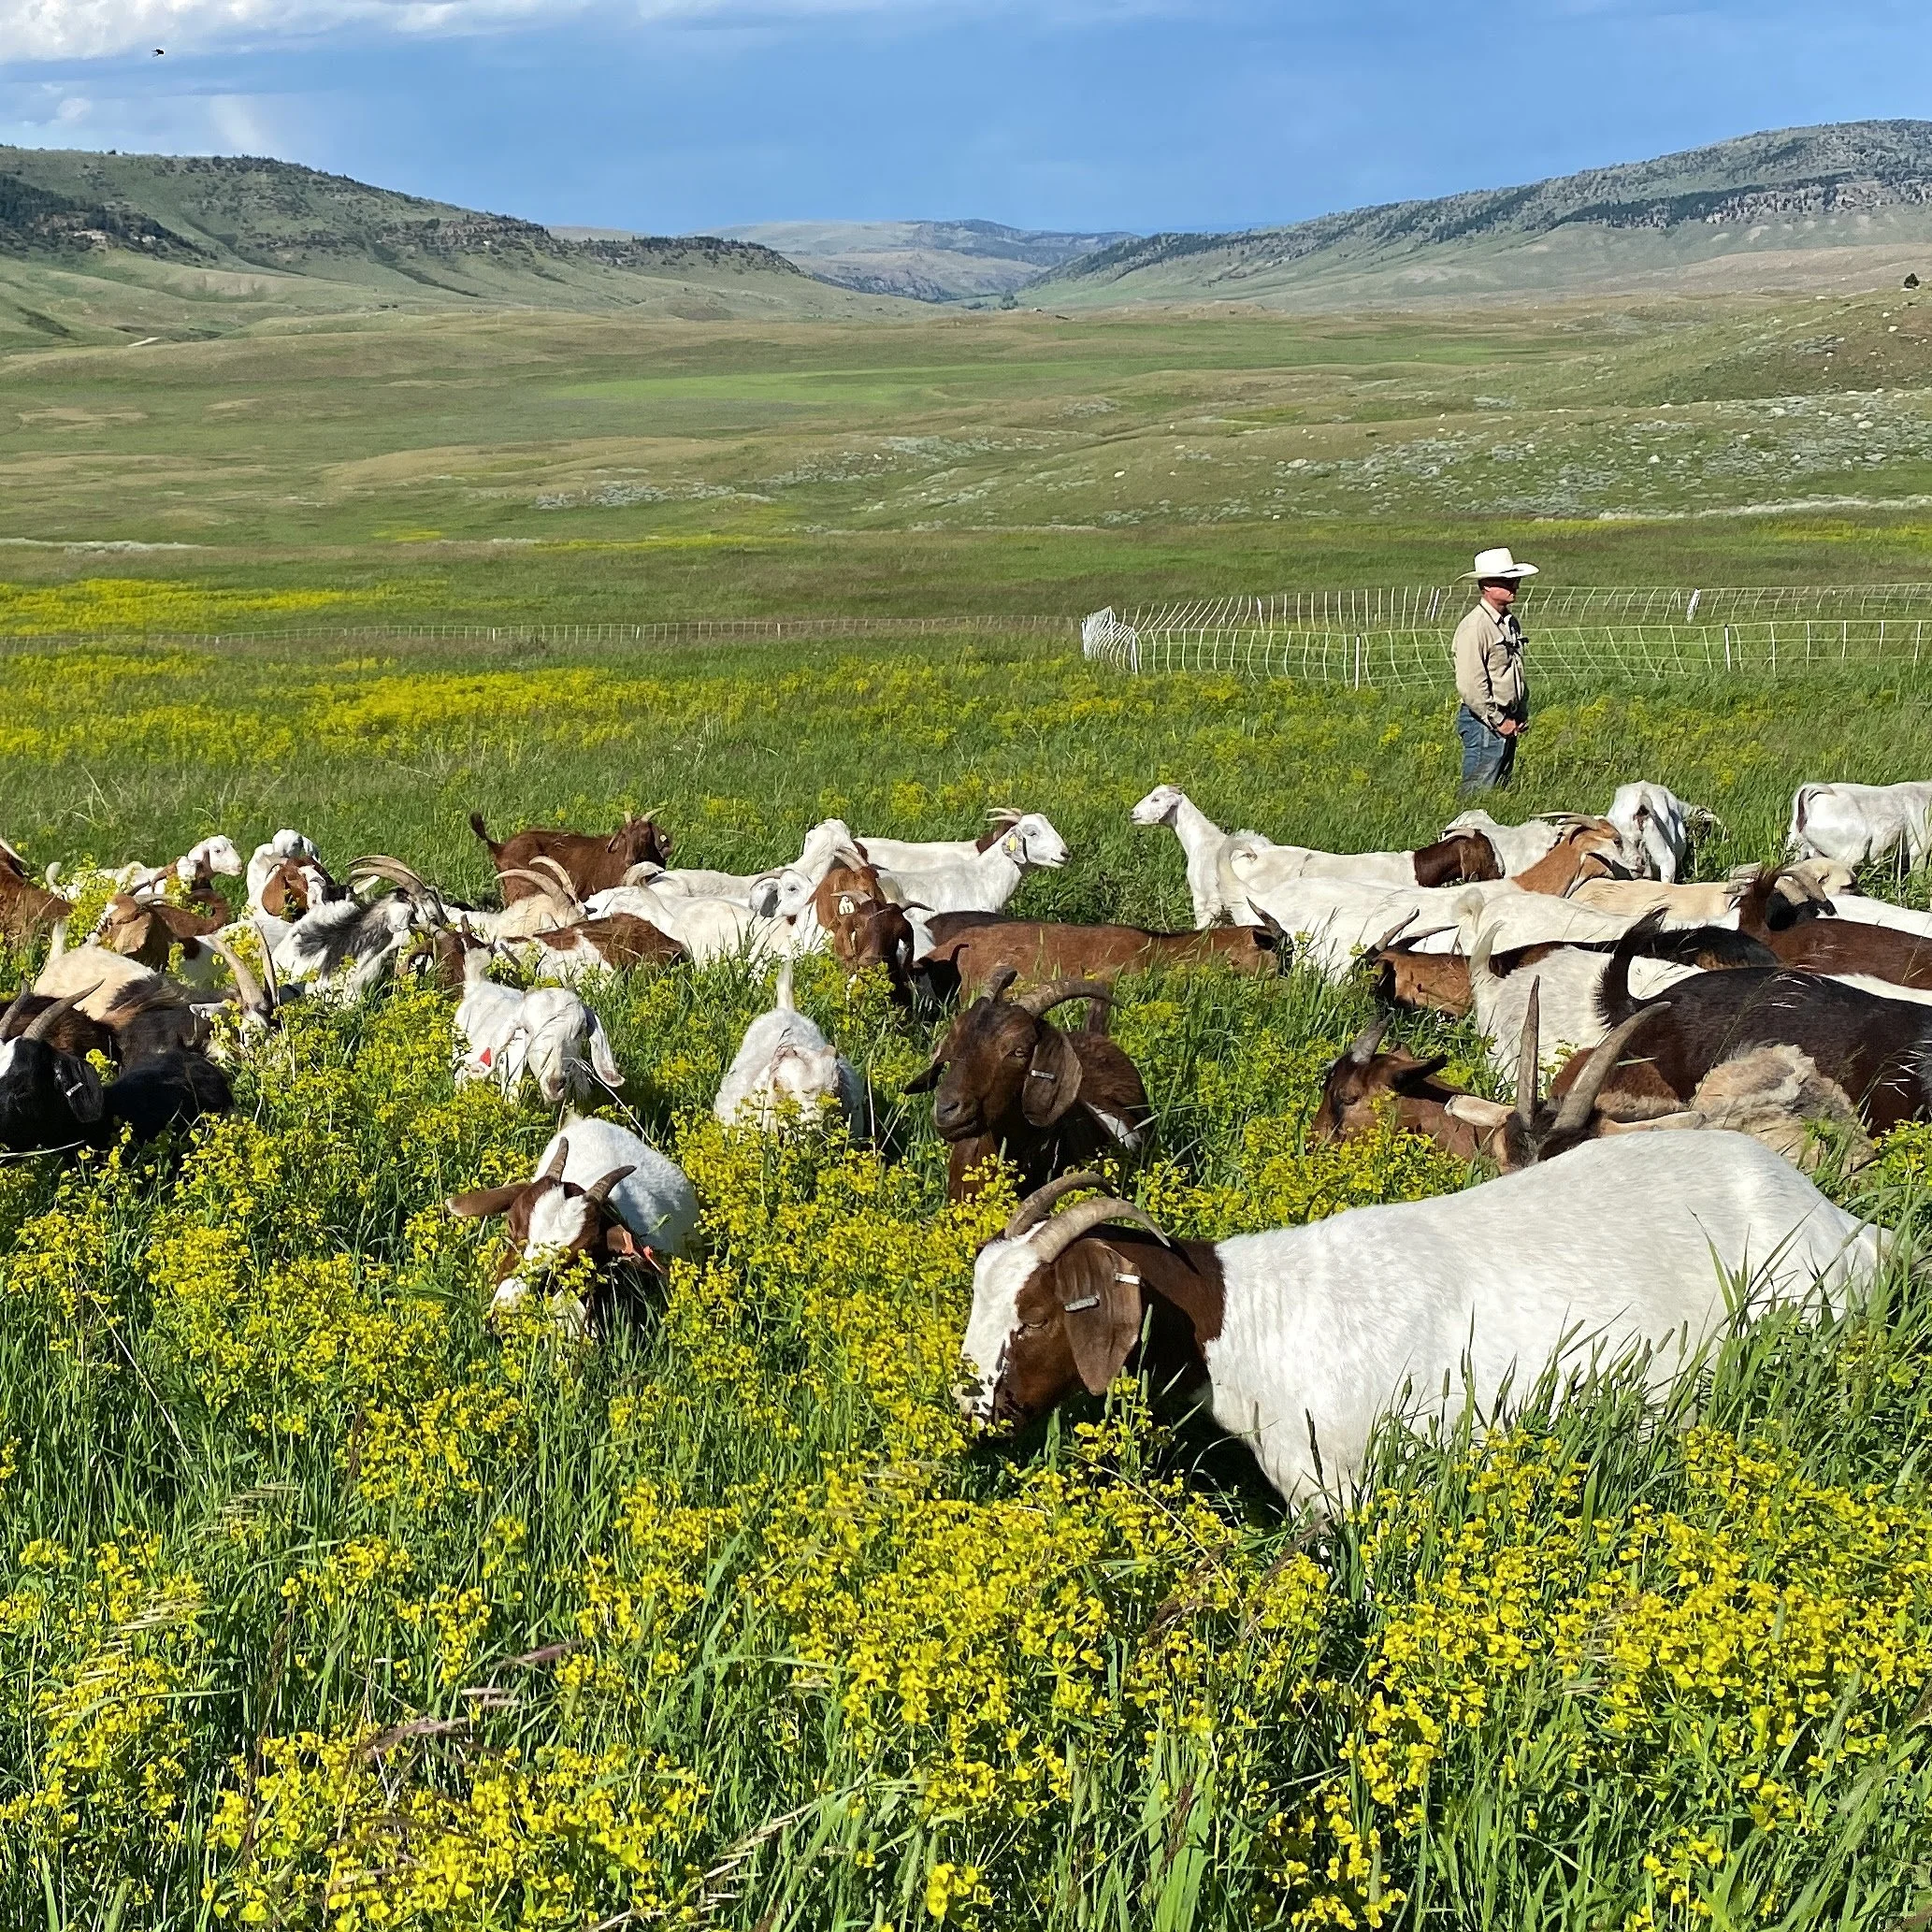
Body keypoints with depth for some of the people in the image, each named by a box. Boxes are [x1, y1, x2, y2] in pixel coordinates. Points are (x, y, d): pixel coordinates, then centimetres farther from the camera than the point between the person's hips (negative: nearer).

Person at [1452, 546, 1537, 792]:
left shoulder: (1511, 622, 13)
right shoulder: (1474, 627, -15)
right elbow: (1469, 685, -21)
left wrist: (1522, 714, 14)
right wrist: (1499, 720, -15)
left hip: (1508, 722, 9)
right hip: (1484, 722, -9)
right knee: (1479, 792, -8)